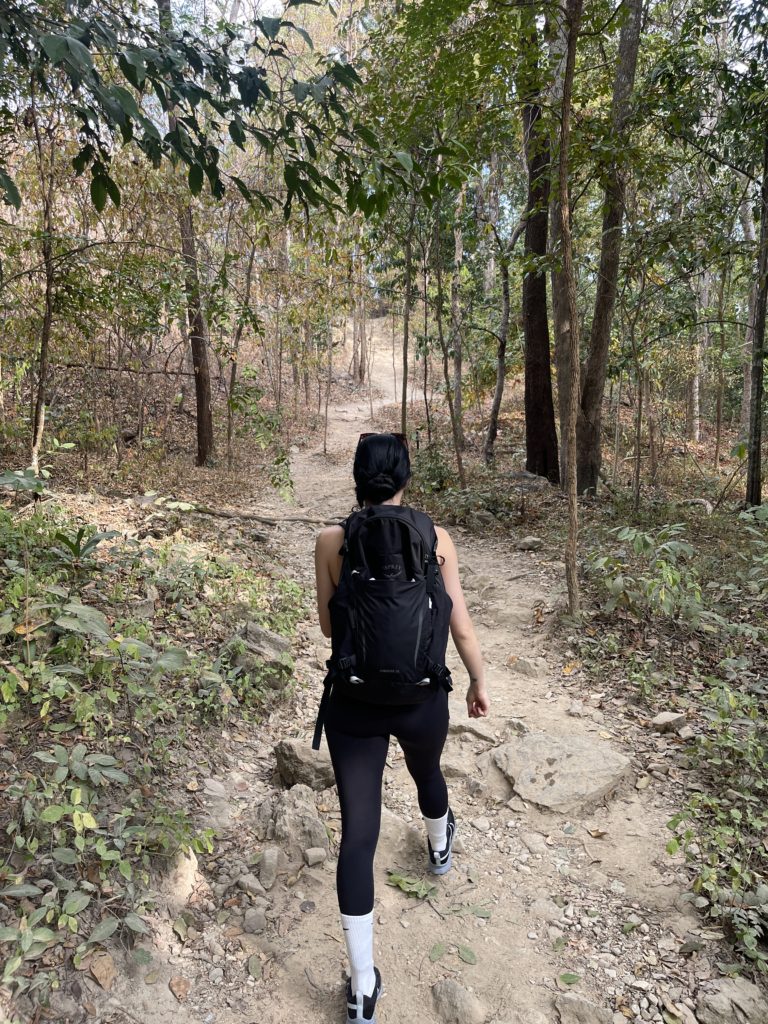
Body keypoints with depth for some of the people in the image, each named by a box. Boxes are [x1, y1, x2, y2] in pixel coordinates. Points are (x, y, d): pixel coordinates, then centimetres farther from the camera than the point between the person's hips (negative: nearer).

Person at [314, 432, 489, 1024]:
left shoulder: (331, 543, -9)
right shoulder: (436, 540, -9)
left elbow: (328, 626, 2)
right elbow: (461, 624, -2)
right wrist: (479, 682, 13)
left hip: (353, 702, -1)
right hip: (422, 700, 2)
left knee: (357, 835, 8)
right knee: (427, 772, 34)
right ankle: (439, 848, 66)